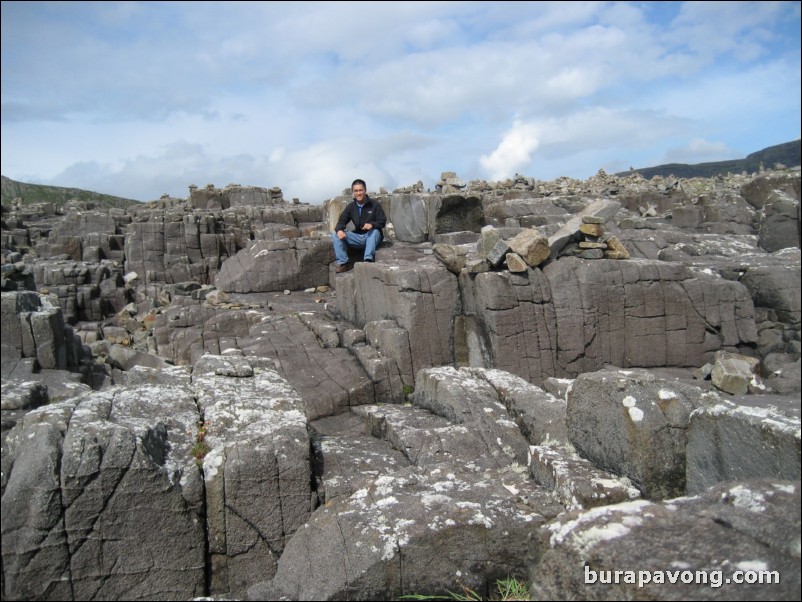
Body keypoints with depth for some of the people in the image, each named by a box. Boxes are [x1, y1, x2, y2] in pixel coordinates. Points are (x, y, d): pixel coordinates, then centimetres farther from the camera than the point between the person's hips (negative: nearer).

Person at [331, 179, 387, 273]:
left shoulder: (374, 204, -7)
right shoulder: (350, 207, 3)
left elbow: (382, 221, -10)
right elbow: (342, 221, 1)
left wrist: (372, 224, -32)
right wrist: (339, 230, -24)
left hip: (372, 236, -3)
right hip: (358, 237, 4)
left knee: (375, 230, -37)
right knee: (335, 234, -13)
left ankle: (369, 259, -44)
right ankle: (343, 262, -20)